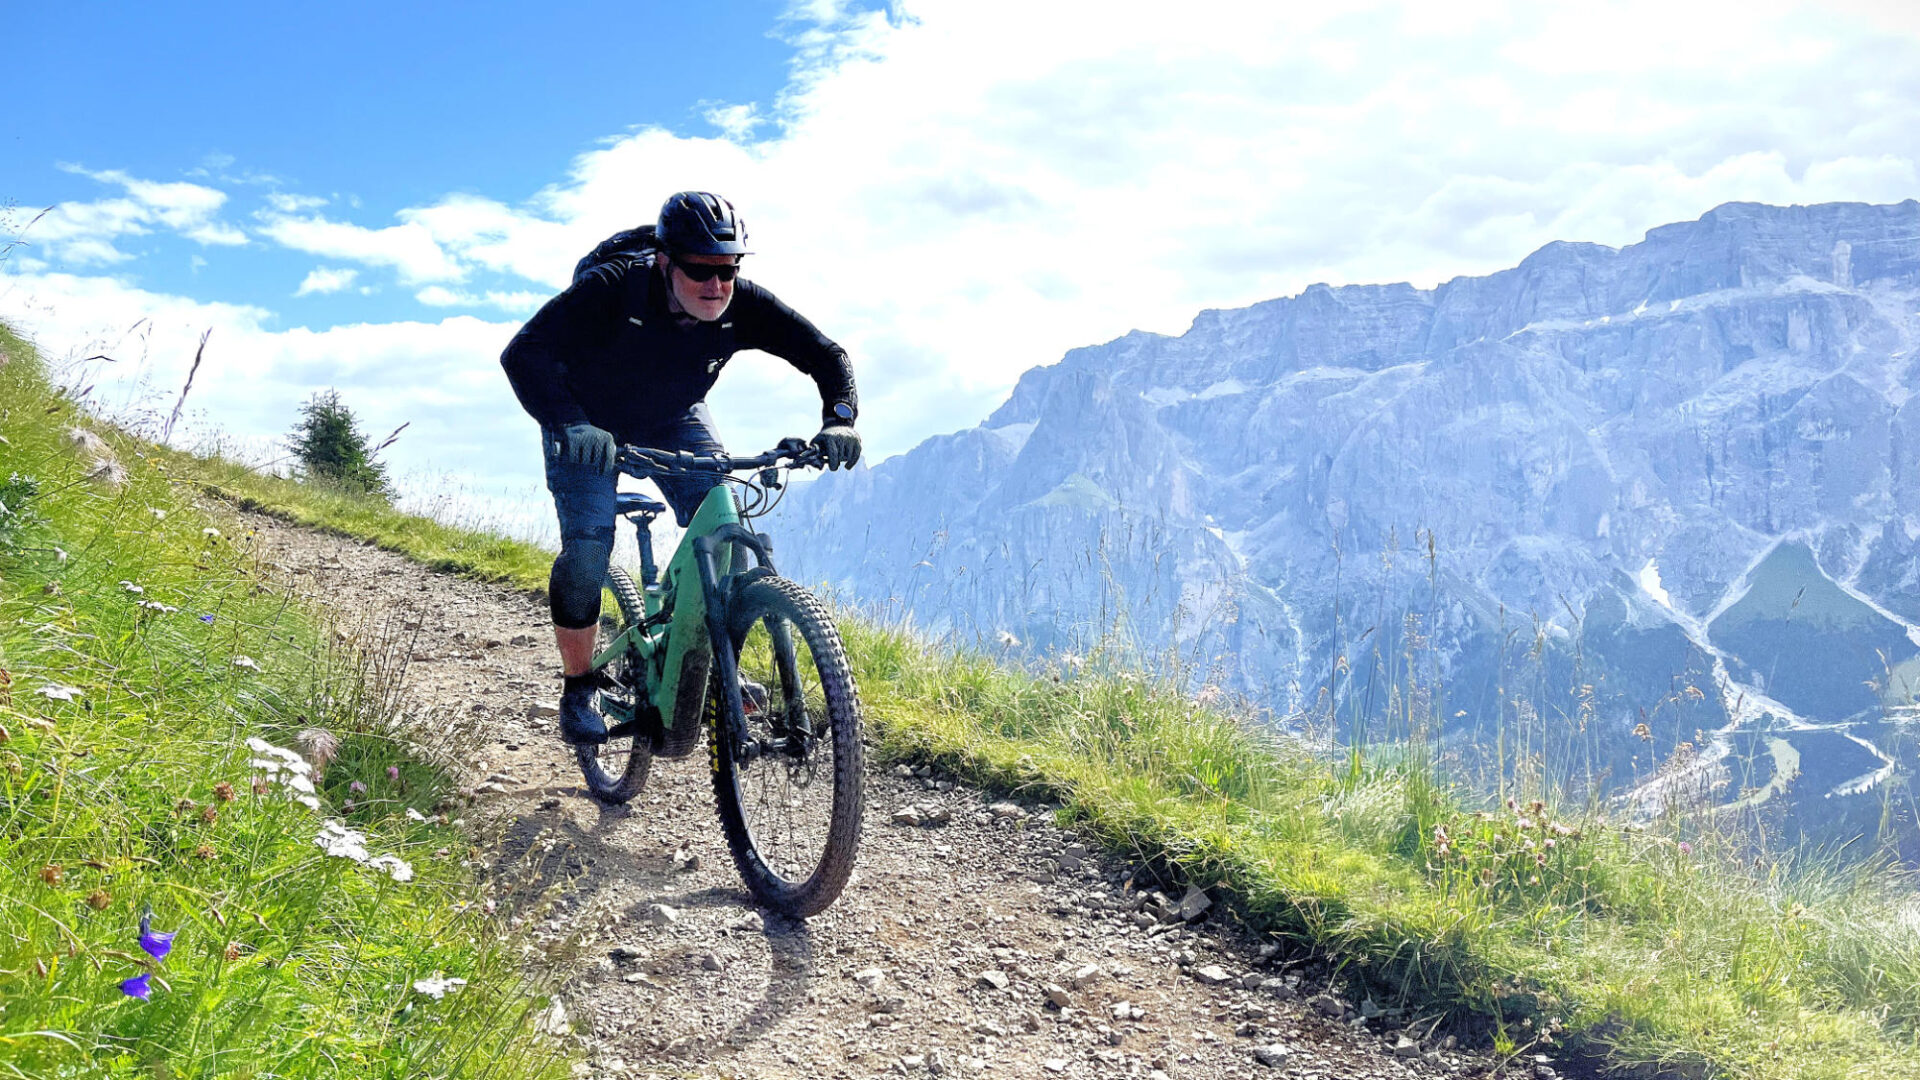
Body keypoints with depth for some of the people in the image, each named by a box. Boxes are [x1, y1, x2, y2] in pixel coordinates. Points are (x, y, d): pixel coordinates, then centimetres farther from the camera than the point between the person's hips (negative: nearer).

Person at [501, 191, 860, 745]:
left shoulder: (742, 305, -27)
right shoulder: (613, 289, -36)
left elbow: (825, 354, -22)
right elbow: (524, 353, -42)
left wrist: (839, 419, -41)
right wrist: (569, 424, -58)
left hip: (674, 420, 3)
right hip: (589, 421, -3)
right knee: (588, 548, -17)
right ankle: (578, 692, 2)